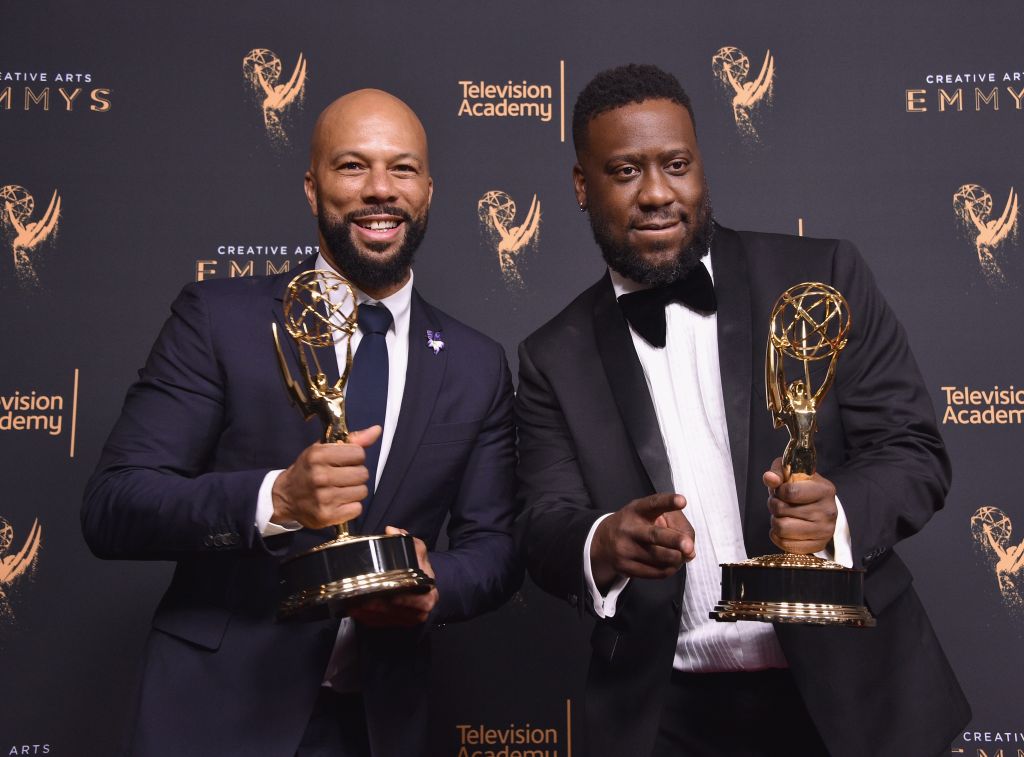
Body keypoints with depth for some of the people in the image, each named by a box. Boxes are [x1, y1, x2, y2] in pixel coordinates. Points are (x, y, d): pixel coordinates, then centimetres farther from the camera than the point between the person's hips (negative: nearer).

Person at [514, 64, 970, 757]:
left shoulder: (824, 276, -4)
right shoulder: (556, 358, 2)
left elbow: (915, 451, -4)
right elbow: (545, 530, -3)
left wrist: (837, 514, -26)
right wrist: (604, 546, -27)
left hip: (850, 695, 0)